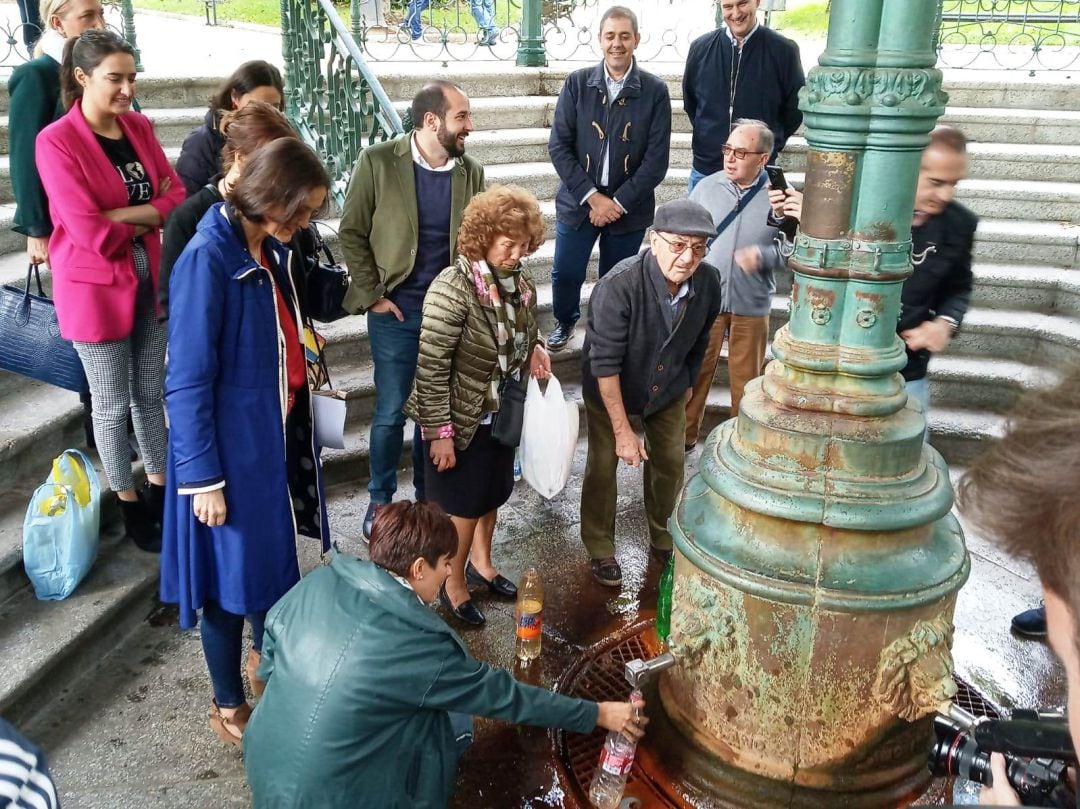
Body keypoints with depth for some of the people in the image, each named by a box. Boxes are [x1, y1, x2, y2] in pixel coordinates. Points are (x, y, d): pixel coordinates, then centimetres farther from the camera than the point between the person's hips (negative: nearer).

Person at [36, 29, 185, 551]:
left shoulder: (139, 128, 3)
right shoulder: (56, 141, -16)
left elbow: (175, 197, -3)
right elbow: (89, 233, -21)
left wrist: (120, 215, -17)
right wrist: (147, 218, -7)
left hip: (149, 279, 6)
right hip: (94, 288, -5)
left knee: (151, 392, 17)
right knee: (112, 404, 8)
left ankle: (159, 484, 33)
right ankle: (129, 504, 24)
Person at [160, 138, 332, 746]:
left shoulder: (273, 248, 1)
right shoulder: (207, 259, -22)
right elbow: (188, 381, -20)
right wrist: (203, 476, -18)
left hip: (281, 428, 8)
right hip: (233, 440, -8)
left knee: (277, 548, 22)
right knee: (233, 567, 8)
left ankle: (267, 656, 48)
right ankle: (229, 706, 30)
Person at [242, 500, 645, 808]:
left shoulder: (318, 582, -8)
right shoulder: (422, 646, -22)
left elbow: (268, 666, 5)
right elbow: (504, 696, -10)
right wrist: (597, 714, 1)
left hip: (263, 769, 6)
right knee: (453, 716, 8)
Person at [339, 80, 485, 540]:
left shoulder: (471, 172, 2)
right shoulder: (378, 162, -7)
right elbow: (352, 234, -3)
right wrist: (371, 295, -8)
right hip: (396, 312, -3)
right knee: (391, 412, 4)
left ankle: (427, 496, 30)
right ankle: (380, 499, 26)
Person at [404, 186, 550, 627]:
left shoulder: (522, 284, -3)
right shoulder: (454, 288, -25)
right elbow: (431, 367, -23)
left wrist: (533, 352, -5)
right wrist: (439, 431, -22)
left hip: (501, 415, 7)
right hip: (460, 420, -6)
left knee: (492, 494, 21)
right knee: (464, 504, 8)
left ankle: (480, 562, 45)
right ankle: (453, 583, 30)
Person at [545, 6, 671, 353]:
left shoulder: (655, 90, -5)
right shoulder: (577, 82, -3)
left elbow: (657, 158, -7)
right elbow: (558, 145, -6)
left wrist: (619, 202, -13)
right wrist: (591, 196, -13)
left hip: (629, 206, -1)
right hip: (578, 202, 1)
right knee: (565, 274, 10)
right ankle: (565, 322, 39)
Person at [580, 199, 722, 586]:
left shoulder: (708, 281, -20)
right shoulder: (619, 286, -36)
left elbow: (698, 343, 0)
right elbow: (604, 363, -31)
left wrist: (687, 386, 13)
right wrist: (623, 430, -29)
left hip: (668, 387, 4)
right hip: (610, 390, -4)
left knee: (670, 462, 14)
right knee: (603, 465, 5)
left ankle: (664, 538, 38)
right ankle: (600, 549, 27)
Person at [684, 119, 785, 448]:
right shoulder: (706, 187, -1)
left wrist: (763, 256, -23)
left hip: (752, 306, -1)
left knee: (745, 378, 13)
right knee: (694, 371, 10)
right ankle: (684, 434, 27)